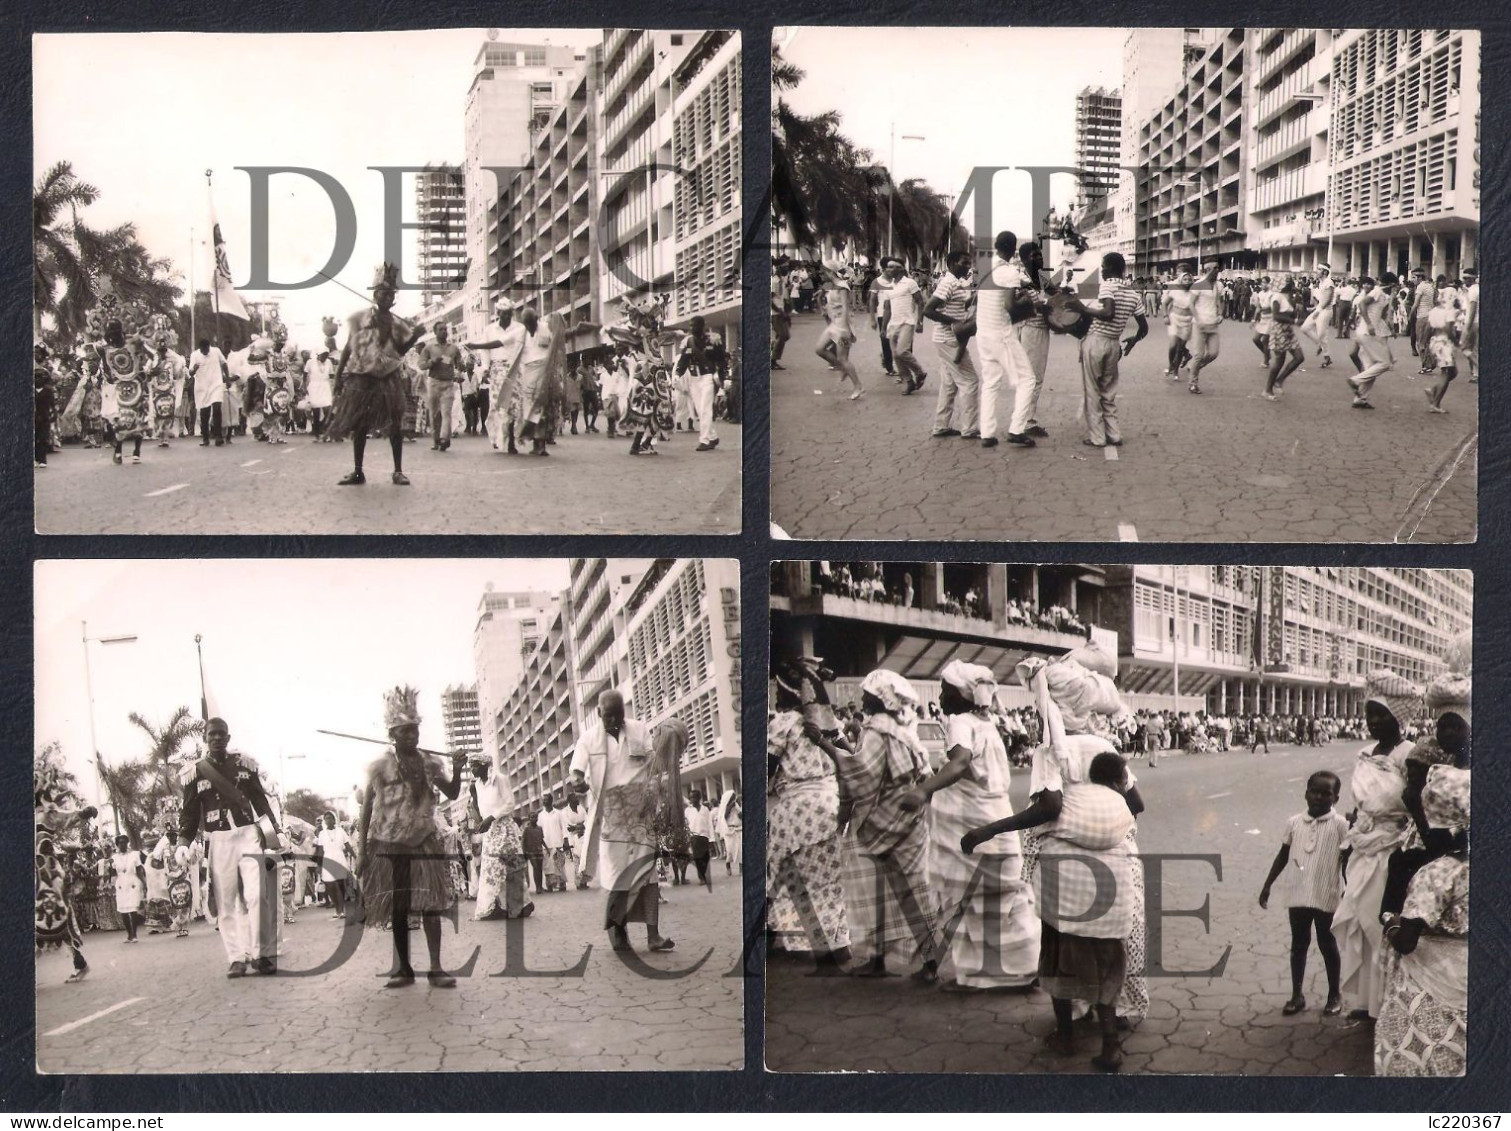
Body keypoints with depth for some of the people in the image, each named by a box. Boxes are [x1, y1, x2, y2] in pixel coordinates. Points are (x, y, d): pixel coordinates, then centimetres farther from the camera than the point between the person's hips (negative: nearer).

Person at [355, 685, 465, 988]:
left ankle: (436, 967, -3)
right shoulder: (381, 767, -3)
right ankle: (403, 968, 10)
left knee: (430, 905, -4)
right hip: (389, 846, -1)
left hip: (424, 844, 1)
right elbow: (366, 810, -1)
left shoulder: (430, 764, 4)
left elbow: (452, 794, -1)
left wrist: (457, 771, -20)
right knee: (397, 908, 3)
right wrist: (362, 850, -5)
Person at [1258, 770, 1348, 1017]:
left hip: (1326, 896, -3)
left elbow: (1347, 860, -5)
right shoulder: (1294, 823, 2)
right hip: (1297, 895, 3)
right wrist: (1267, 885, 12)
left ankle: (1334, 994, 23)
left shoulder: (1340, 825, -8)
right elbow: (1283, 855, 11)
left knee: (1327, 944, 8)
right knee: (1298, 944, 11)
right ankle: (1297, 994, 20)